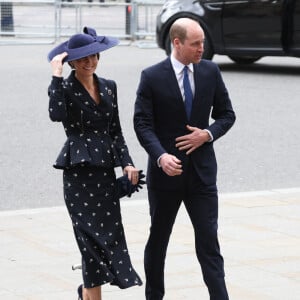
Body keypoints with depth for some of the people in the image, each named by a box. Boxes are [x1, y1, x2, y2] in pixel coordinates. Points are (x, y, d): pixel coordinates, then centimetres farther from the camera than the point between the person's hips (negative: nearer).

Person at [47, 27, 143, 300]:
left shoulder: (109, 87, 12)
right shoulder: (64, 88, -5)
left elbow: (116, 131, 15)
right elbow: (56, 114, -27)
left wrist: (127, 163, 4)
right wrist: (57, 76, -22)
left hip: (106, 170, 6)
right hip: (79, 172, -6)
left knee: (111, 234, 5)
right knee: (94, 238, -9)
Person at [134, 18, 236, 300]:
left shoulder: (210, 72, 1)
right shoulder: (152, 77, -8)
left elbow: (226, 114, 9)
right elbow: (142, 124, -10)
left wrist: (208, 134, -11)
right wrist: (161, 156, -26)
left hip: (202, 171, 1)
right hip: (166, 171, -1)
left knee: (209, 241, -3)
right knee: (157, 241, 13)